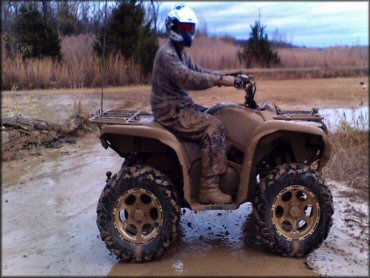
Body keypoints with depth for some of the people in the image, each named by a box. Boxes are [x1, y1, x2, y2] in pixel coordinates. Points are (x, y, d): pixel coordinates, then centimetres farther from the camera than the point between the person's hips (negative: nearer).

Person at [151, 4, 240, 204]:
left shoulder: (181, 53, 16)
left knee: (218, 119, 7)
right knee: (213, 127, -21)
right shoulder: (166, 54, -17)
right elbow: (188, 78, -30)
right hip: (171, 112, -10)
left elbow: (198, 71, 13)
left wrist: (226, 78, -1)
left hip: (182, 106, 10)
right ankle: (209, 188, -19)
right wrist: (220, 80, -30)